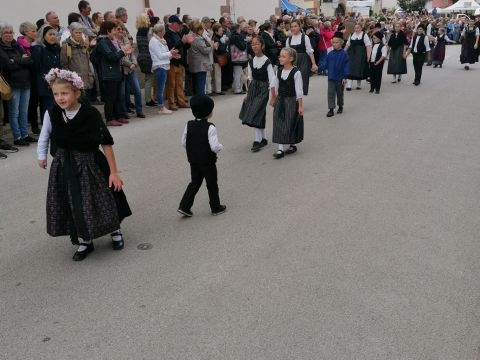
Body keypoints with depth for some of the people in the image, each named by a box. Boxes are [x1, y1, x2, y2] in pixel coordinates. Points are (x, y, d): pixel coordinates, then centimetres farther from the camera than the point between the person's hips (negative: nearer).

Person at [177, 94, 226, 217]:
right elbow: (215, 147, -25)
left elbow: (184, 142, 2)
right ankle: (216, 208, 24)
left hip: (193, 160, 5)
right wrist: (221, 146, -5)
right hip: (208, 161, -5)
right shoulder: (210, 128, -21)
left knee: (195, 183, 17)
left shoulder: (189, 125, -3)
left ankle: (184, 206, 10)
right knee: (212, 184, 11)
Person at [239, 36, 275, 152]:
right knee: (259, 114, 10)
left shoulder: (267, 62, -12)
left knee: (256, 113, -12)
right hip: (253, 89, 6)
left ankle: (257, 141, -6)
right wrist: (248, 94, 13)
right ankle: (263, 138, 23)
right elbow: (250, 79, 13)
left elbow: (272, 80, -13)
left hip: (263, 89, -6)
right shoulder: (251, 61, 4)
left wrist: (273, 97, -15)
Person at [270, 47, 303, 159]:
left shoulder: (296, 72, -12)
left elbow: (299, 90, -11)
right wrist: (274, 99, 17)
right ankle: (280, 148, 1)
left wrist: (300, 105, -11)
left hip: (291, 100, -5)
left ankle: (292, 145, 24)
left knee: (291, 124, 4)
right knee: (279, 124, -1)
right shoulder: (279, 71, 4)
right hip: (280, 100, 5)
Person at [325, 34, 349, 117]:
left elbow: (346, 66, -10)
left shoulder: (344, 54, -11)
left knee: (340, 93, 14)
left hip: (340, 78, -2)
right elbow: (326, 63, 11)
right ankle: (331, 109, -2)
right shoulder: (330, 54, 0)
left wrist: (345, 77, -13)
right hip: (331, 77, 2)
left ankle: (340, 107, 32)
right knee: (331, 93, -3)